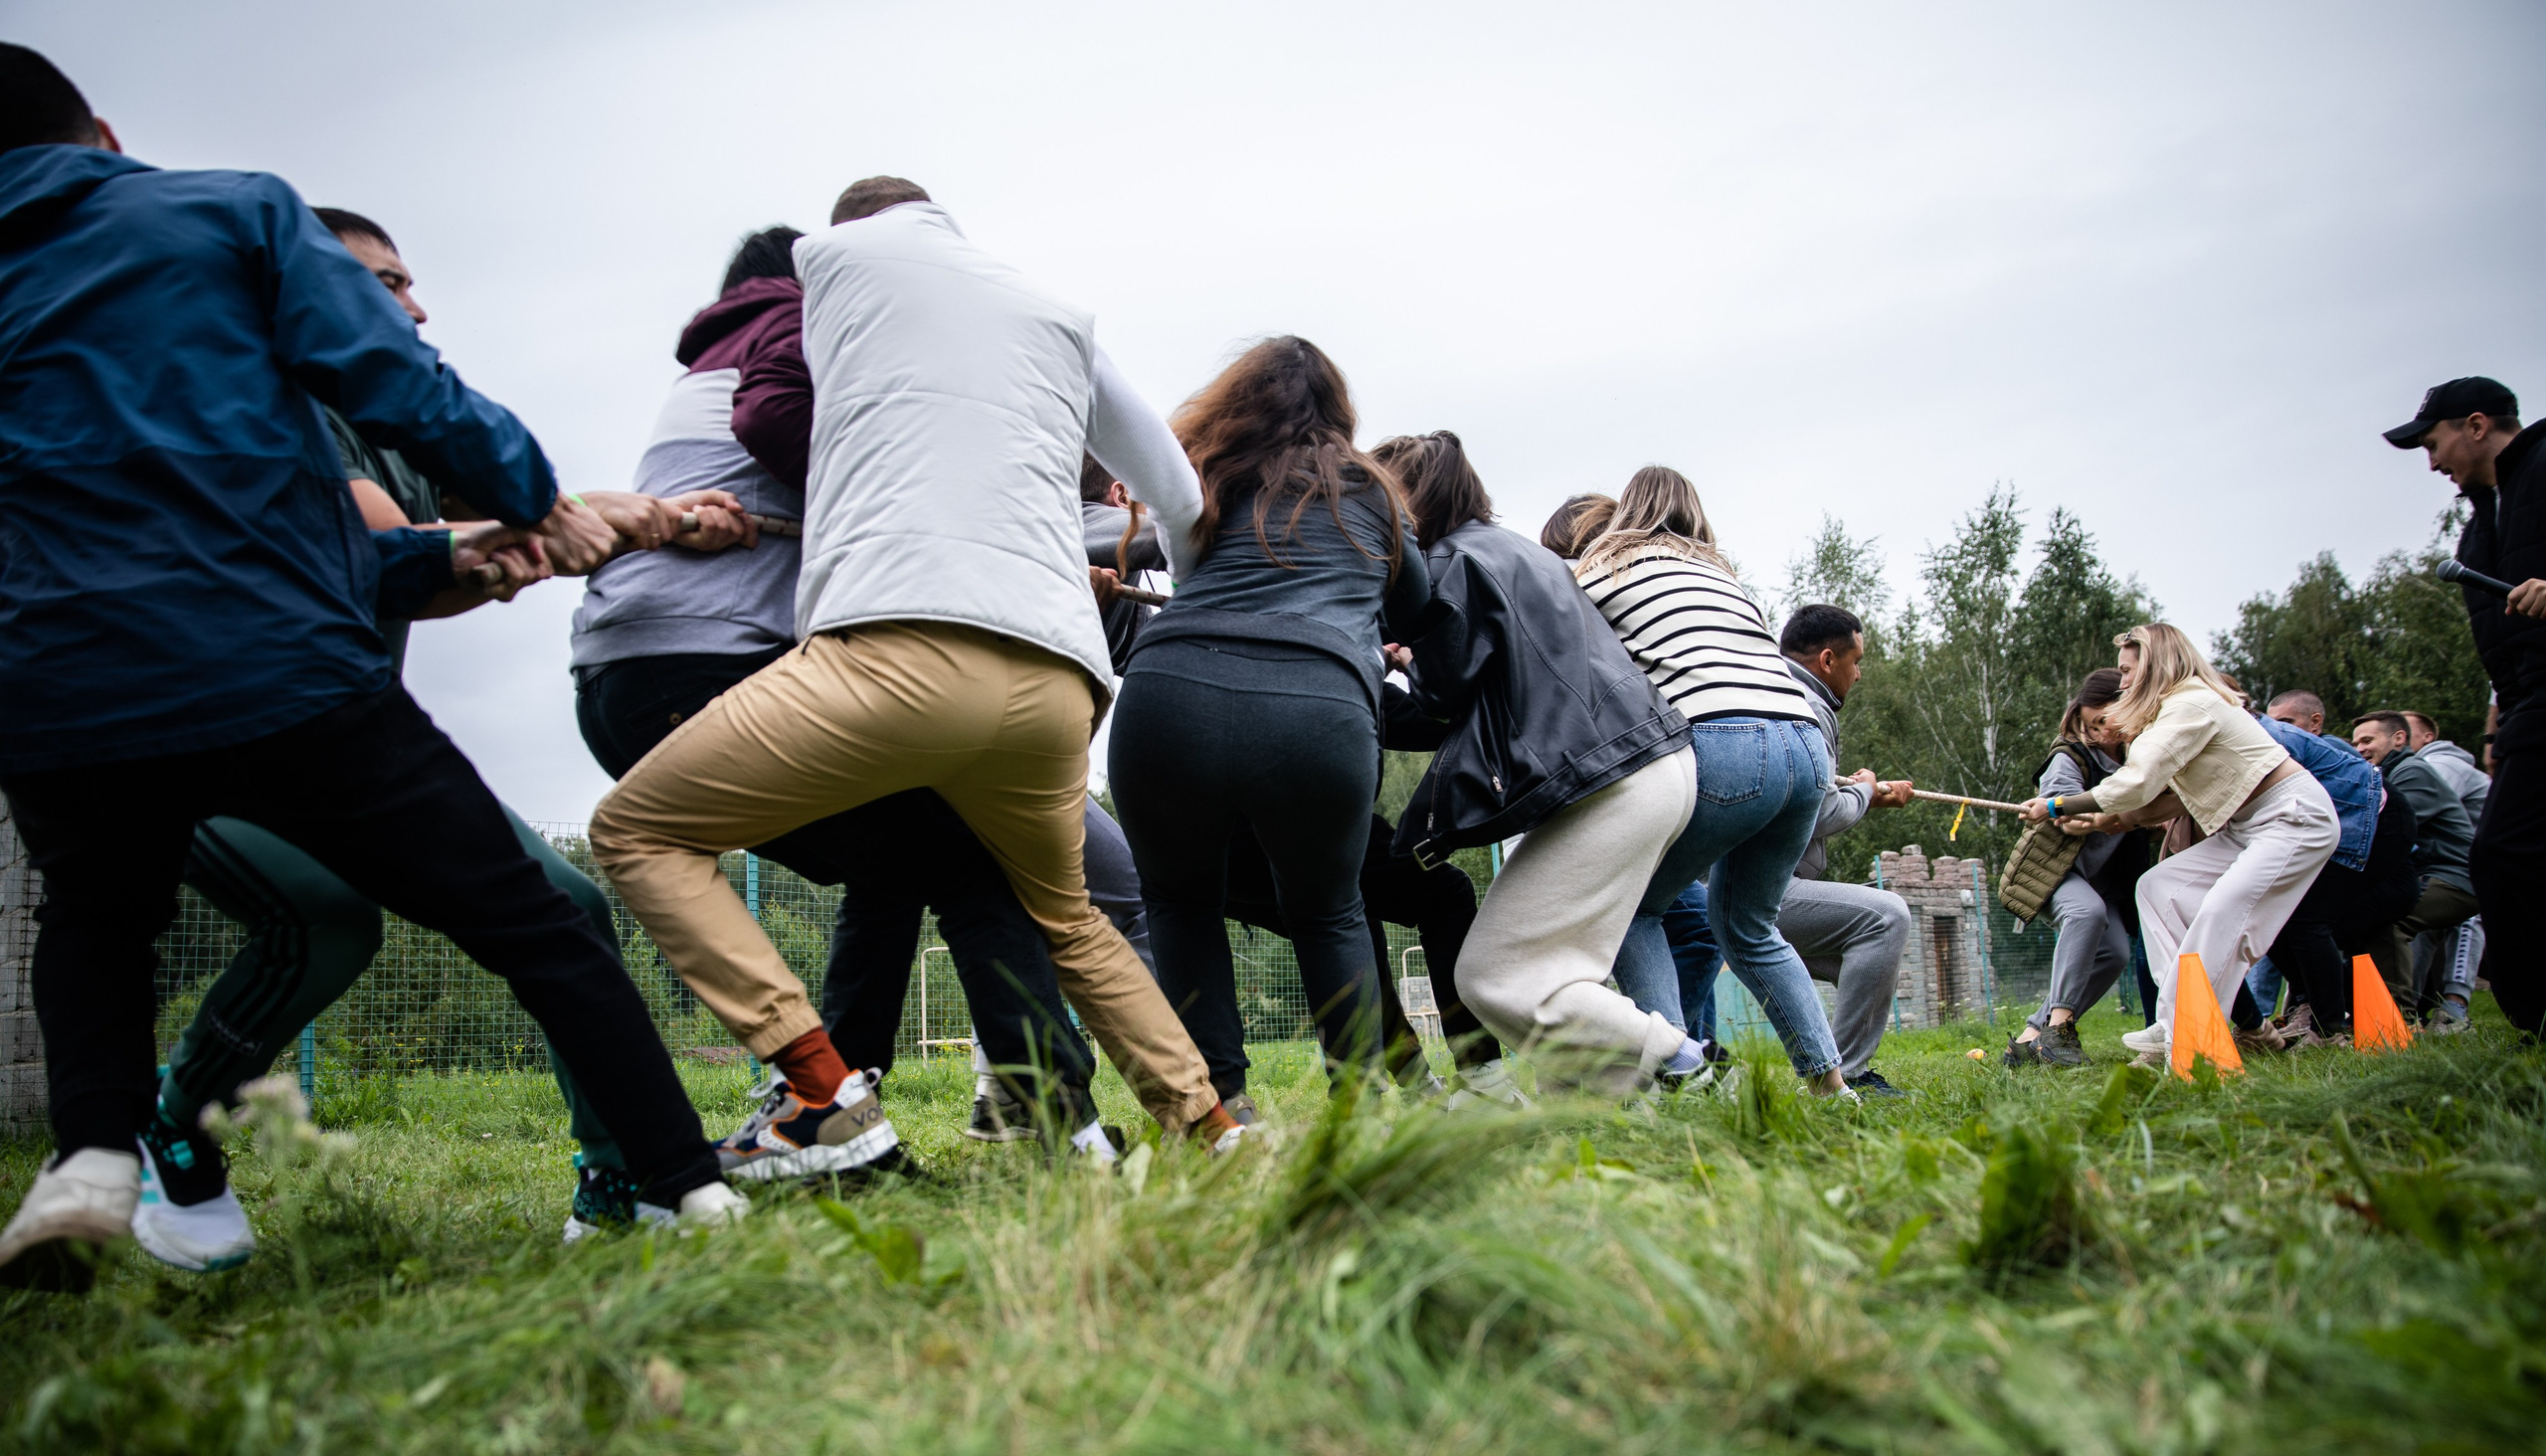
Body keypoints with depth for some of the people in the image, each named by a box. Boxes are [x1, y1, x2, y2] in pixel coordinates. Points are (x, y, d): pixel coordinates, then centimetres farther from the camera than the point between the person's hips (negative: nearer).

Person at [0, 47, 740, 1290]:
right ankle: (686, 1188, 7)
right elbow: (391, 383, -9)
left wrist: (437, 560, 24)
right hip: (287, 684, -3)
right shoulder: (236, 211, 9)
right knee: (538, 931, 10)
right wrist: (530, 501, 8)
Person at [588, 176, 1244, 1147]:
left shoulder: (831, 252, 20)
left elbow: (769, 424, 36)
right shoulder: (1060, 319, 30)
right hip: (1056, 684, 6)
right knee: (1063, 919, 30)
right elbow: (1181, 501, 36)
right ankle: (1211, 1128, 22)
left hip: (899, 646, -5)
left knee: (637, 832, 8)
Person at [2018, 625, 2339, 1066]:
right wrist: (2106, 821, 0)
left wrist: (2055, 806, -14)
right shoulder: (2178, 707, 14)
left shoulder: (2192, 703, -18)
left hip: (2296, 815, -11)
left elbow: (2136, 784, -24)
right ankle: (2173, 1021, -5)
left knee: (2220, 913, -24)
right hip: (2247, 825, 11)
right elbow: (2175, 796, 10)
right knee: (2159, 885, 3)